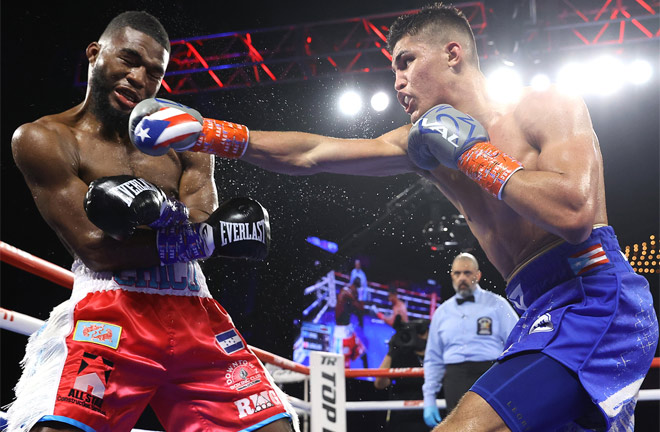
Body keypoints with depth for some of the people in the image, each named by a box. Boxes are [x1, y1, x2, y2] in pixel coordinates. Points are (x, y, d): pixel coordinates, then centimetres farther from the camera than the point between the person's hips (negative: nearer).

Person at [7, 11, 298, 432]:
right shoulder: (44, 139, 3)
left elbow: (202, 232, 3)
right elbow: (98, 249, -7)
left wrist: (161, 209, -19)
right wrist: (215, 236, -6)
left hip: (196, 316, 4)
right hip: (109, 313, -4)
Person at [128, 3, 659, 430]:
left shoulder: (546, 107, -5)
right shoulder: (426, 143, 15)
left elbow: (572, 213, -22)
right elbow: (310, 154, 12)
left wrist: (474, 155, -11)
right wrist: (208, 135, 5)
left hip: (595, 298, -8)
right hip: (545, 313, 8)